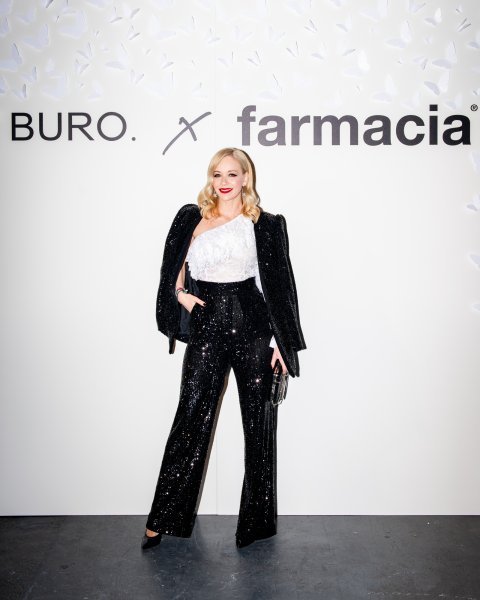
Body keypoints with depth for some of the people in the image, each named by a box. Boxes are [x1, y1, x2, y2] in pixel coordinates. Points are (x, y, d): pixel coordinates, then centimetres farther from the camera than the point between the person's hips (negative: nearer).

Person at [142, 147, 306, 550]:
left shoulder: (266, 225, 3)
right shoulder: (192, 218, 10)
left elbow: (279, 284, 1)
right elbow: (174, 269, 18)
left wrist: (281, 340, -3)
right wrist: (181, 294, -2)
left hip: (252, 327, -1)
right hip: (207, 326, 1)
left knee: (258, 420, 5)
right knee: (191, 417, 4)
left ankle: (256, 520, 21)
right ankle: (163, 518, 17)